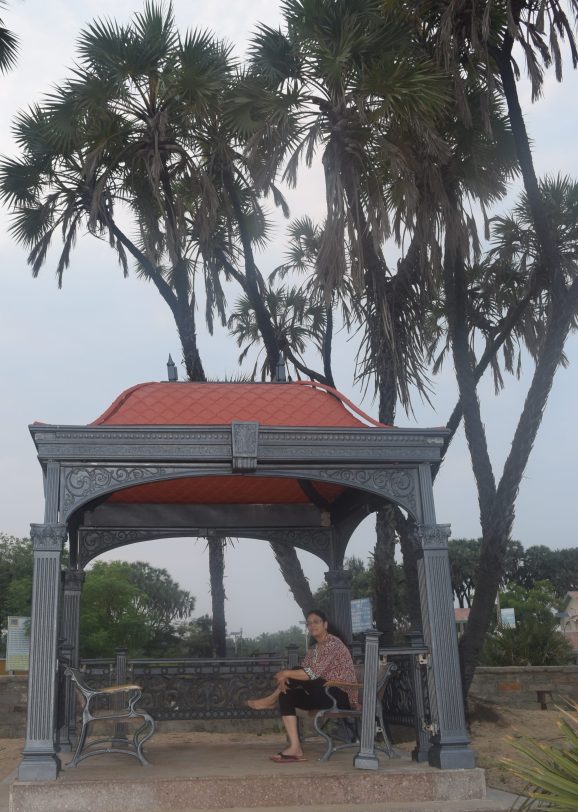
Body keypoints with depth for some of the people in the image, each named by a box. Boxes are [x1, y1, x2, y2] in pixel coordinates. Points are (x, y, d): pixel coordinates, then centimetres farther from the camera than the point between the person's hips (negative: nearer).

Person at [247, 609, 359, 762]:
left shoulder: (333, 643, -14)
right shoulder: (314, 648, 15)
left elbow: (312, 673, -24)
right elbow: (303, 672, 6)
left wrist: (286, 673, -16)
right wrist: (285, 678, -15)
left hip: (341, 696, -9)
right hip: (324, 694, 9)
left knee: (297, 673, -22)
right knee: (286, 696, -9)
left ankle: (271, 699, 1)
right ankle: (295, 749, -16)